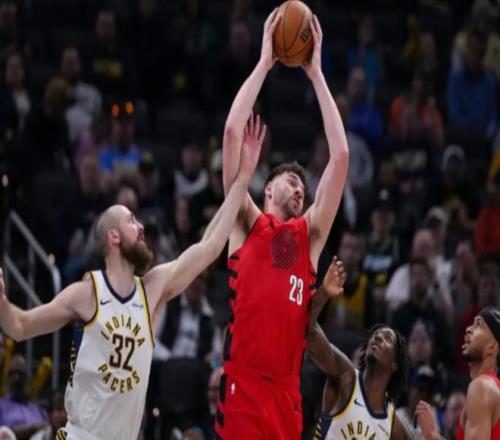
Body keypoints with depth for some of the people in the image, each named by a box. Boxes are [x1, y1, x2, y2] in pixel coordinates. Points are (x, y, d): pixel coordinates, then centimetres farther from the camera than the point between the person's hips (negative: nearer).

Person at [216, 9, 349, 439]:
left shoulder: (310, 234, 17)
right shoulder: (247, 224, 9)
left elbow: (340, 154, 14)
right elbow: (233, 132, 2)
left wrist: (316, 73, 15)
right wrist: (265, 62, 6)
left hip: (287, 390, 4)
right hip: (242, 383, -4)